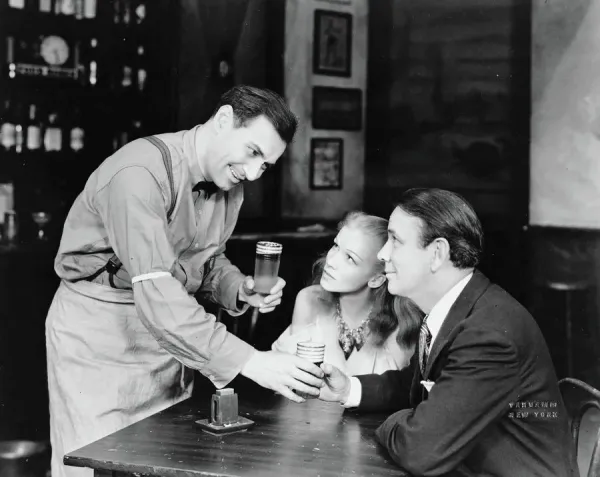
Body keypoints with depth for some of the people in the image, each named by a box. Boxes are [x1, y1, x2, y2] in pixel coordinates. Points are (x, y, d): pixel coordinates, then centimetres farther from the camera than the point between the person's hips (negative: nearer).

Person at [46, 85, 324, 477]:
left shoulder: (230, 183, 1)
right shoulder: (140, 172, -26)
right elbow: (156, 295, -33)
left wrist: (240, 289, -9)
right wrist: (247, 361, -37)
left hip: (169, 332, 7)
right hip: (98, 332, -7)